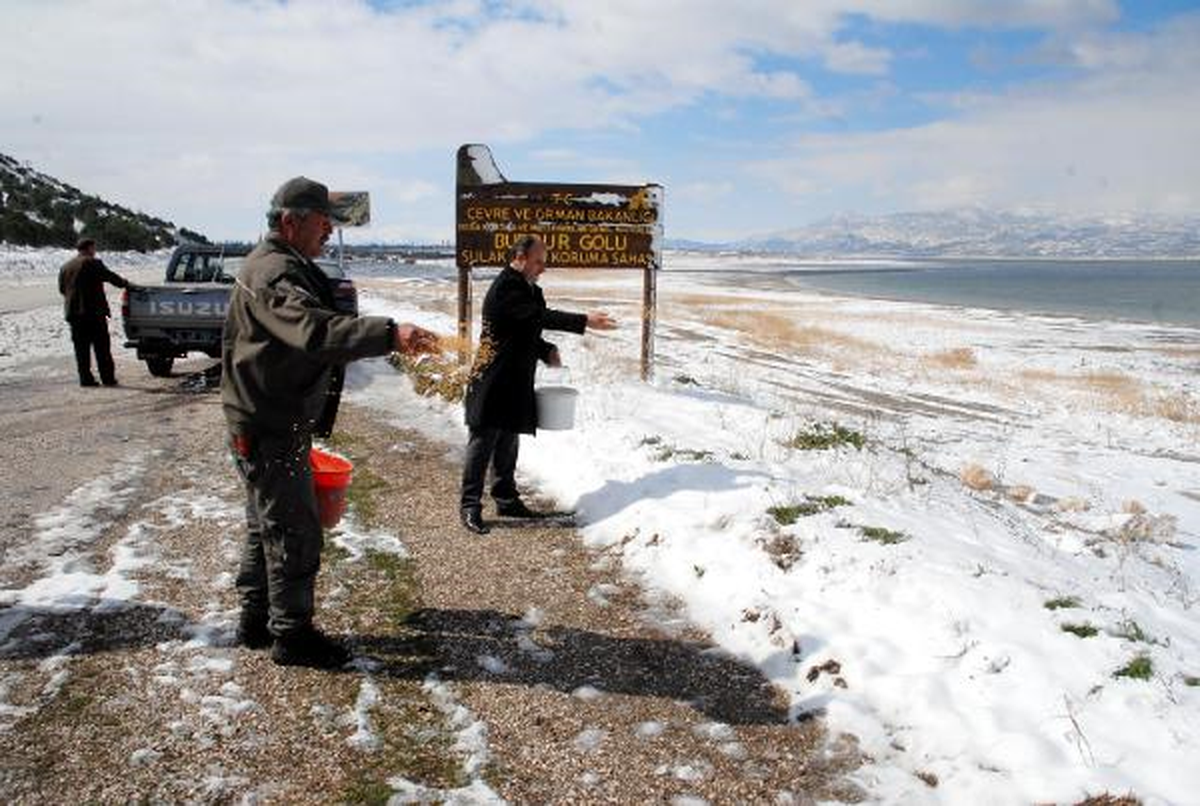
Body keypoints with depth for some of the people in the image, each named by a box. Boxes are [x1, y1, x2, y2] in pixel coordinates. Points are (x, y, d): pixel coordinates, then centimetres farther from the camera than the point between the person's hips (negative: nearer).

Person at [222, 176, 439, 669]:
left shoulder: (284, 267, 15)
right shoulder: (275, 274, -21)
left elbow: (312, 329, 23)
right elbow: (315, 331, -40)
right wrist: (389, 335, -52)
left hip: (272, 424, 11)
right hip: (269, 429, -11)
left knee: (267, 525, 20)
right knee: (294, 531, -2)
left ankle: (256, 621, 33)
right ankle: (291, 635, 11)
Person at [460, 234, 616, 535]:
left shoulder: (527, 288, 14)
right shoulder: (506, 287, -17)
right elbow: (541, 316, -26)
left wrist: (547, 351, 3)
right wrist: (584, 321, -27)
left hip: (515, 382, 10)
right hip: (493, 382, -10)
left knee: (508, 442, 17)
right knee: (483, 443, -2)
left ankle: (506, 499, 28)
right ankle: (470, 506, 5)